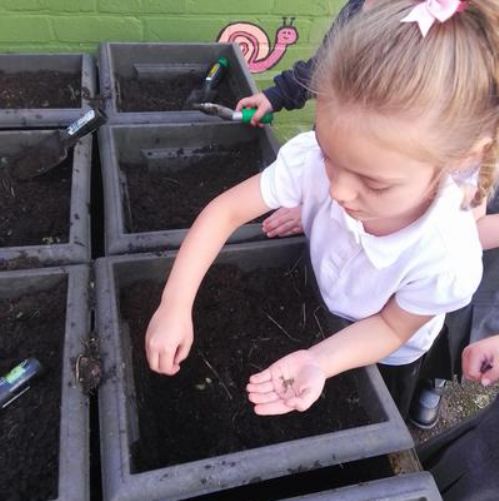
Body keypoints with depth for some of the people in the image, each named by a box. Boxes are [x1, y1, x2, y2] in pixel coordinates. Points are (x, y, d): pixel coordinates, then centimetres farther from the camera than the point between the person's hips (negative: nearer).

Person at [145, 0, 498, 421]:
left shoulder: (448, 259, -40)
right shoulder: (316, 158, -37)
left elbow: (391, 326, -22)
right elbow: (225, 211, -27)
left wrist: (319, 362, -38)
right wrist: (176, 305, -34)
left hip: (386, 358, -1)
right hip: (321, 317, 2)